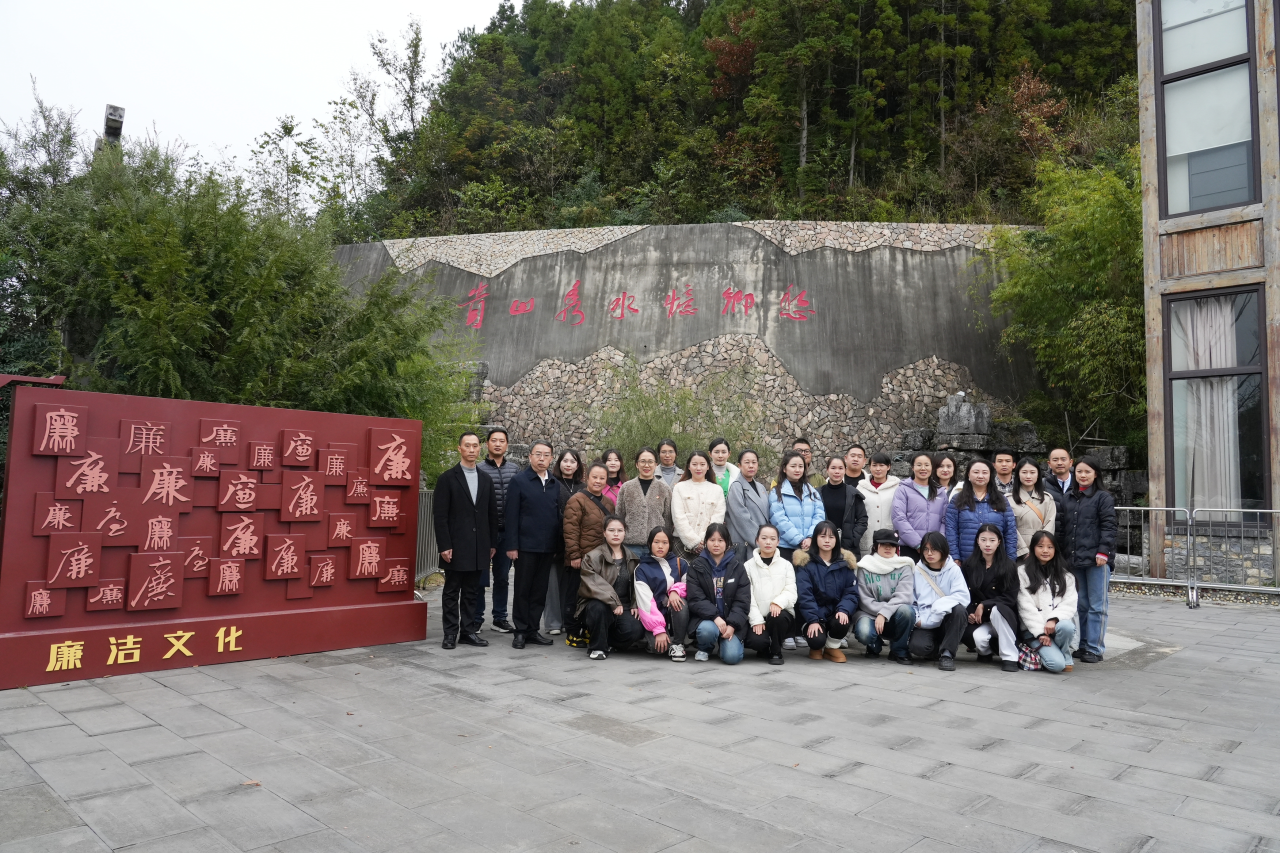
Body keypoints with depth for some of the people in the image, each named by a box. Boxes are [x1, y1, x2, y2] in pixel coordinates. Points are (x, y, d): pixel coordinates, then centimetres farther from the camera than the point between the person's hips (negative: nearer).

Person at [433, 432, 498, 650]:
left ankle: (469, 631, 17)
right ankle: (450, 633, 11)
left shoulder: (486, 481, 11)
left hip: (479, 548, 4)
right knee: (452, 591, 4)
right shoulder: (447, 478, -3)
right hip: (456, 547, -4)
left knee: (471, 591, 10)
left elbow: (492, 514, 13)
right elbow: (439, 515, -7)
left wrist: (493, 543, 8)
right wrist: (444, 545, -13)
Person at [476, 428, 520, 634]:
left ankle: (499, 618, 22)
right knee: (480, 576, 4)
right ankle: (476, 619, 15)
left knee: (502, 576, 12)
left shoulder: (515, 469, 6)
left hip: (507, 531, 3)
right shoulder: (478, 469, -4)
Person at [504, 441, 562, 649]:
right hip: (526, 546, -4)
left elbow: (559, 515, 11)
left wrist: (558, 545, 7)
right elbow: (512, 515, -6)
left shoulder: (556, 484, 11)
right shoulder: (518, 481, -2)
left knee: (540, 591, 10)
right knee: (523, 590, 5)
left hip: (548, 547, 4)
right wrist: (511, 546, -12)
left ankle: (533, 630, 19)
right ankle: (520, 631, 14)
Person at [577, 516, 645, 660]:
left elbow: (636, 584, 16)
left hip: (624, 607, 4)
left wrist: (635, 605, 1)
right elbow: (594, 585, -16)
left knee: (635, 630, -25)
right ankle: (598, 647, -14)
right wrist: (614, 603, -22)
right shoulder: (593, 557, -6)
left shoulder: (631, 558, 12)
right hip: (598, 604, -4)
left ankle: (609, 641, 9)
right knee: (599, 608, -39)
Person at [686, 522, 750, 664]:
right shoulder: (697, 566, 1)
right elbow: (696, 599, -7)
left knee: (732, 656, -22)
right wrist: (715, 617, -22)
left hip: (731, 621, 0)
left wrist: (732, 624, -15)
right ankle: (704, 649, 2)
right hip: (705, 618, 0)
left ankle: (728, 641, 15)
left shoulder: (737, 565, 4)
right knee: (708, 630, -34)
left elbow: (743, 600, -1)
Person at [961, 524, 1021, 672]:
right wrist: (969, 612, -14)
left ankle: (1009, 657, -25)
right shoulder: (968, 565, 3)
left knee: (996, 609, -36)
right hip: (978, 619, 1)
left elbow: (1010, 598, -9)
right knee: (978, 637, -31)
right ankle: (985, 652, 8)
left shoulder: (1009, 566, -3)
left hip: (1003, 617, -1)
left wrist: (984, 605, -18)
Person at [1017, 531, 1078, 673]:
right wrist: (1040, 632, -13)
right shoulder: (1023, 572, 3)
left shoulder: (1065, 575, 15)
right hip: (1034, 630, -3)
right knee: (1056, 664, -25)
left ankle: (1065, 657, -6)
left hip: (1058, 624, 3)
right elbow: (1026, 606, -4)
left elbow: (1069, 604, 2)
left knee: (1066, 626, -35)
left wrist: (1054, 619, -17)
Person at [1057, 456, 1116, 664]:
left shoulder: (1103, 497, -2)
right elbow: (1062, 527, 16)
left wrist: (1103, 552, -15)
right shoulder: (1067, 498, 14)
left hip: (1096, 560, -5)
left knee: (1096, 605, 1)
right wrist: (1062, 553, 12)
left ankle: (1095, 648, 7)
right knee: (1081, 604, 13)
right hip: (1074, 559, 5)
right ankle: (1082, 644, 22)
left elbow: (1108, 526, -7)